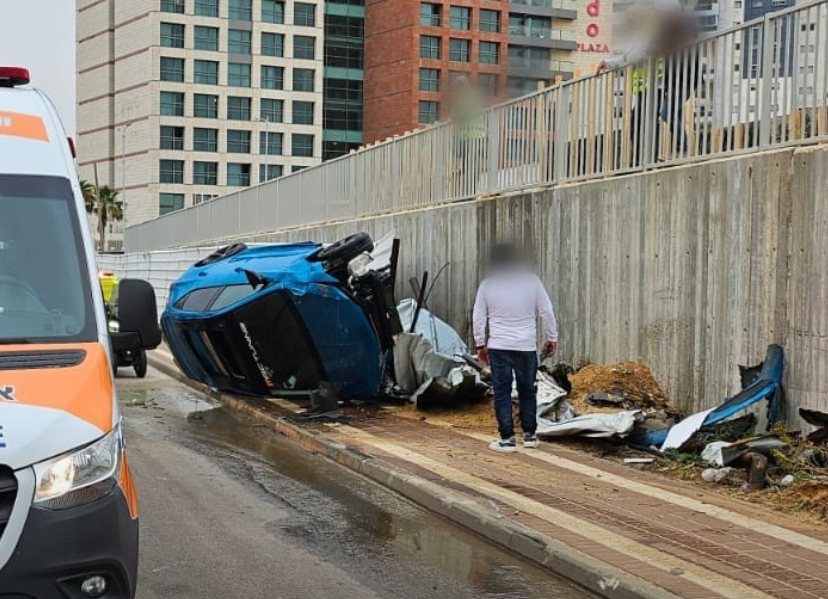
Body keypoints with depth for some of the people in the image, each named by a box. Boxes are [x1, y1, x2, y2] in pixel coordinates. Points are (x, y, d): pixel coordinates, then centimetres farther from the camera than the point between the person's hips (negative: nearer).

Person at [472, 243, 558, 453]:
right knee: (527, 391, 14)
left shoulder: (487, 285, 0)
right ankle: (530, 435, 20)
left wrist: (480, 344, 14)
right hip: (527, 346, 1)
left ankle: (507, 439, 3)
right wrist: (551, 338, 12)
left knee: (502, 393, 4)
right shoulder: (531, 281, -1)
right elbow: (547, 312, 1)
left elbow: (478, 317, 3)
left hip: (498, 347, -1)